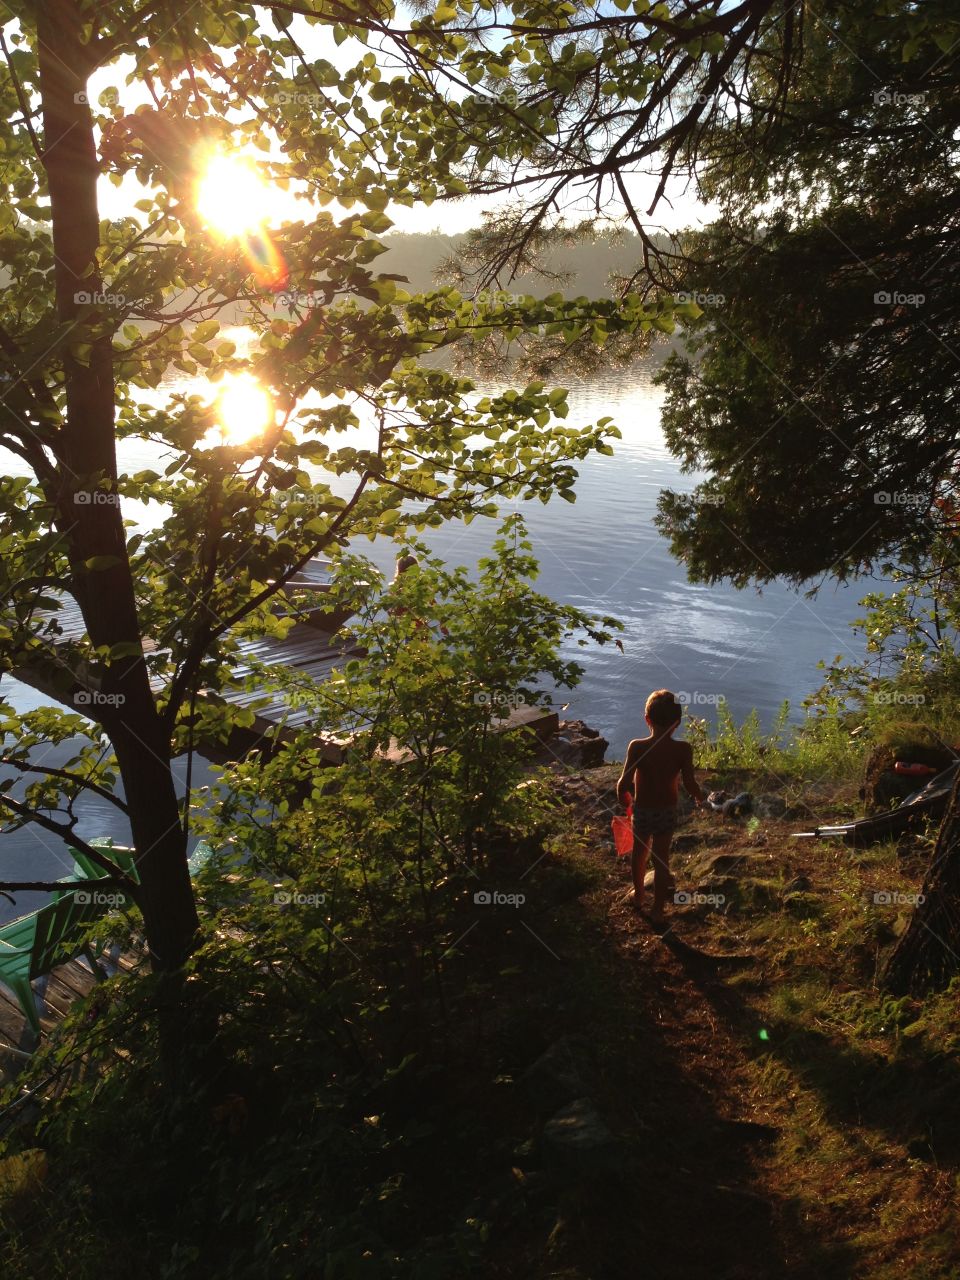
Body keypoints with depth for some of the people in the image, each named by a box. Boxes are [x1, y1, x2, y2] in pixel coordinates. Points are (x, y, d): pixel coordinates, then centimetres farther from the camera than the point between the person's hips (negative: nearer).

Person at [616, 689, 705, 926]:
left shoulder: (637, 747, -20)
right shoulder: (683, 749, -18)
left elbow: (624, 783, -18)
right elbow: (689, 784, -14)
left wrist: (621, 796, 4)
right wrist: (699, 797, 8)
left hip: (642, 810, 1)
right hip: (667, 812, 0)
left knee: (639, 853, 24)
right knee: (661, 859, 14)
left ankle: (638, 894, 46)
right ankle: (657, 910, 23)